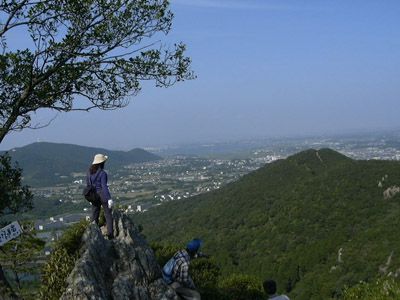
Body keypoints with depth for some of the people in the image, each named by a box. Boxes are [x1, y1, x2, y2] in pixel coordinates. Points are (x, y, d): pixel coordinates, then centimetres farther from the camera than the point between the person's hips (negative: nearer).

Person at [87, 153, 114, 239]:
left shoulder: (90, 171, 1)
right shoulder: (102, 173, -18)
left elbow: (88, 184, 11)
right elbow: (104, 186, -26)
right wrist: (109, 199, -29)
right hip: (103, 195, -5)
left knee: (94, 216, 12)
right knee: (108, 214, 6)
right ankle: (110, 234, 2)